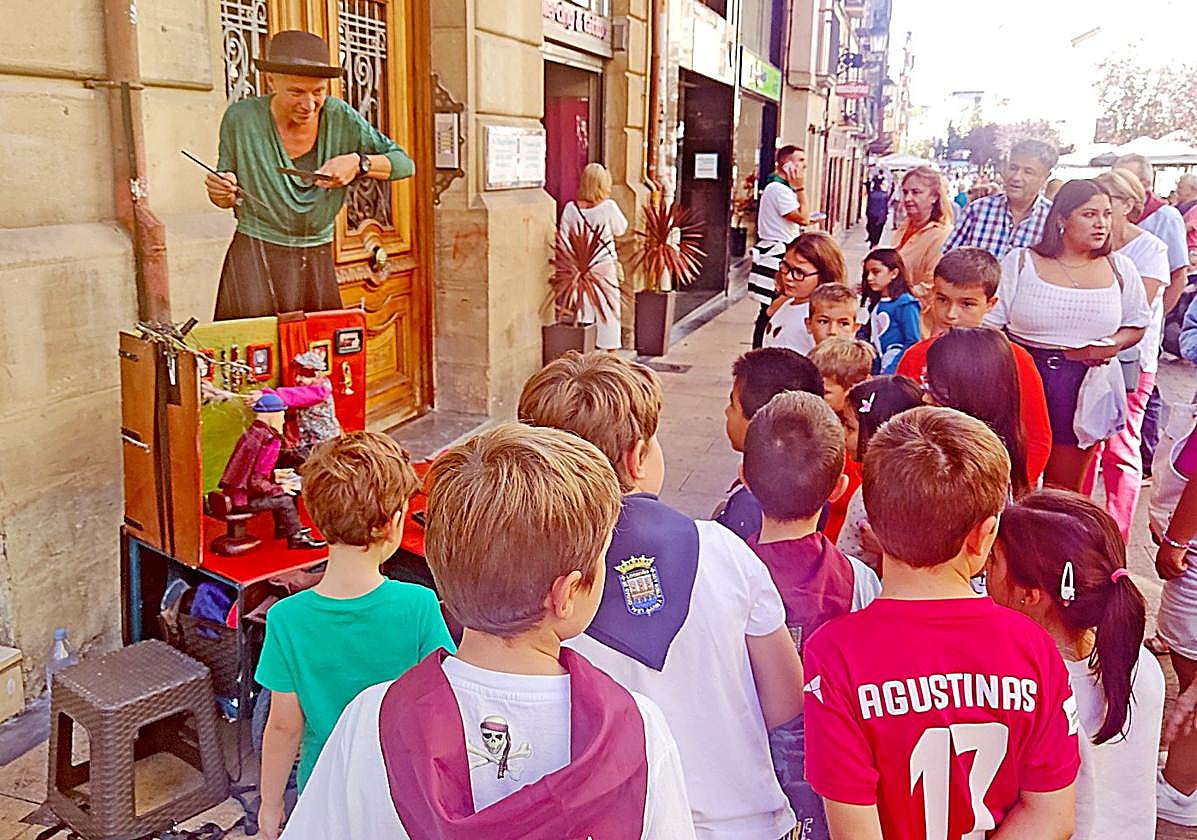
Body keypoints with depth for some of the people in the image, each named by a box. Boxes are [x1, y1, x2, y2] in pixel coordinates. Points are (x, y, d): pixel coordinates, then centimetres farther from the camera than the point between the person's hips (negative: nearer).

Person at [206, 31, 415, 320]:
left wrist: (358, 163, -18)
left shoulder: (339, 116, -4)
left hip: (318, 261, 2)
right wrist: (221, 192, -17)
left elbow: (405, 164, -2)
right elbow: (229, 199, 6)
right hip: (255, 260, -2)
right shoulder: (241, 118, -6)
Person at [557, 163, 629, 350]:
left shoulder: (571, 208, -5)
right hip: (605, 266, -2)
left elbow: (563, 240, -1)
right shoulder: (609, 206, -12)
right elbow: (621, 229, 4)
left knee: (584, 309, 11)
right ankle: (611, 349, 17)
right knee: (608, 308, 10)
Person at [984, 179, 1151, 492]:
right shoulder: (1020, 262, -3)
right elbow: (988, 325, -3)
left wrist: (1113, 346, -7)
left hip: (1085, 387, 2)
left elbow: (1138, 324, 15)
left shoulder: (1120, 269, 5)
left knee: (1065, 489, 12)